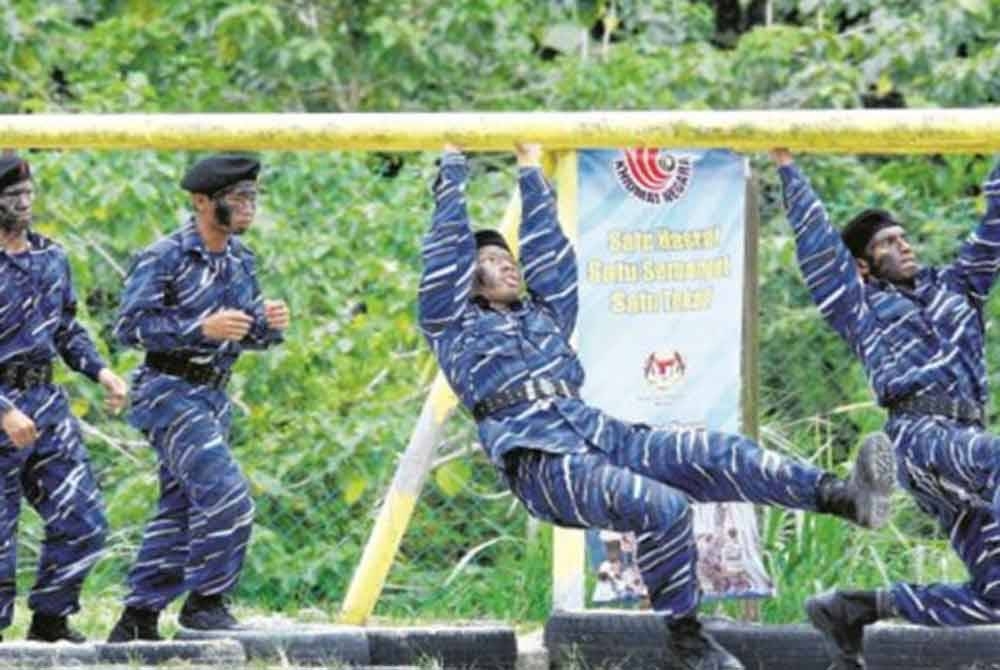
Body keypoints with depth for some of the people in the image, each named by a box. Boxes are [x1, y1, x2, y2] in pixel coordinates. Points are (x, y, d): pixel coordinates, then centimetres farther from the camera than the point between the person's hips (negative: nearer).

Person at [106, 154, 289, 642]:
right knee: (225, 495, -19)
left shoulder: (240, 260, 10)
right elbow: (129, 326, -18)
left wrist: (268, 323, -8)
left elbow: (250, 335, 17)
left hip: (213, 396, 8)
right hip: (169, 393, -8)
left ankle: (138, 619, 18)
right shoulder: (164, 258, -14)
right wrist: (202, 328, -27)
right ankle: (205, 602, -8)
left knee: (181, 510, 10)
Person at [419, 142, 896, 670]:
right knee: (663, 508, -32)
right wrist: (453, 164, 16)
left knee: (714, 454, -18)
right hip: (539, 461, -7)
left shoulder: (545, 316, 33)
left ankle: (842, 497, -36)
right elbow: (447, 245, 11)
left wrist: (530, 172, 40)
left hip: (600, 433, 7)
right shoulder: (454, 327, 15)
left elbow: (549, 255, 36)